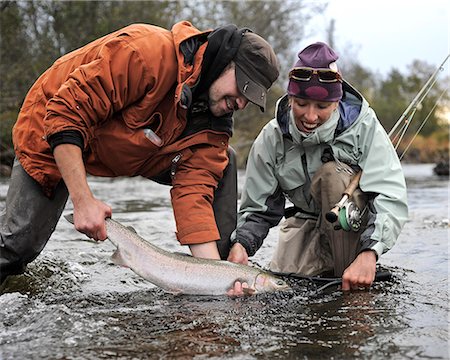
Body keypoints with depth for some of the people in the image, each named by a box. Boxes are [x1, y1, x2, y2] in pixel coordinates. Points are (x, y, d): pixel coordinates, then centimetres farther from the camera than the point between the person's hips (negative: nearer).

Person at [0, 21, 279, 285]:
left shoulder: (215, 120, -14)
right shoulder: (146, 50, -35)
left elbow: (193, 191, -18)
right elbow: (66, 112, -35)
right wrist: (83, 200, -38)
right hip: (55, 141, -5)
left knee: (220, 162, -8)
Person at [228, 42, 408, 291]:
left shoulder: (364, 126, -19)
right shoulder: (272, 138, -11)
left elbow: (391, 197, -27)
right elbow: (257, 209, -5)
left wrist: (369, 252, -43)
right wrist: (241, 244, -28)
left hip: (357, 225, -2)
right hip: (305, 223, 2)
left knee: (332, 173, -30)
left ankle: (351, 283, -23)